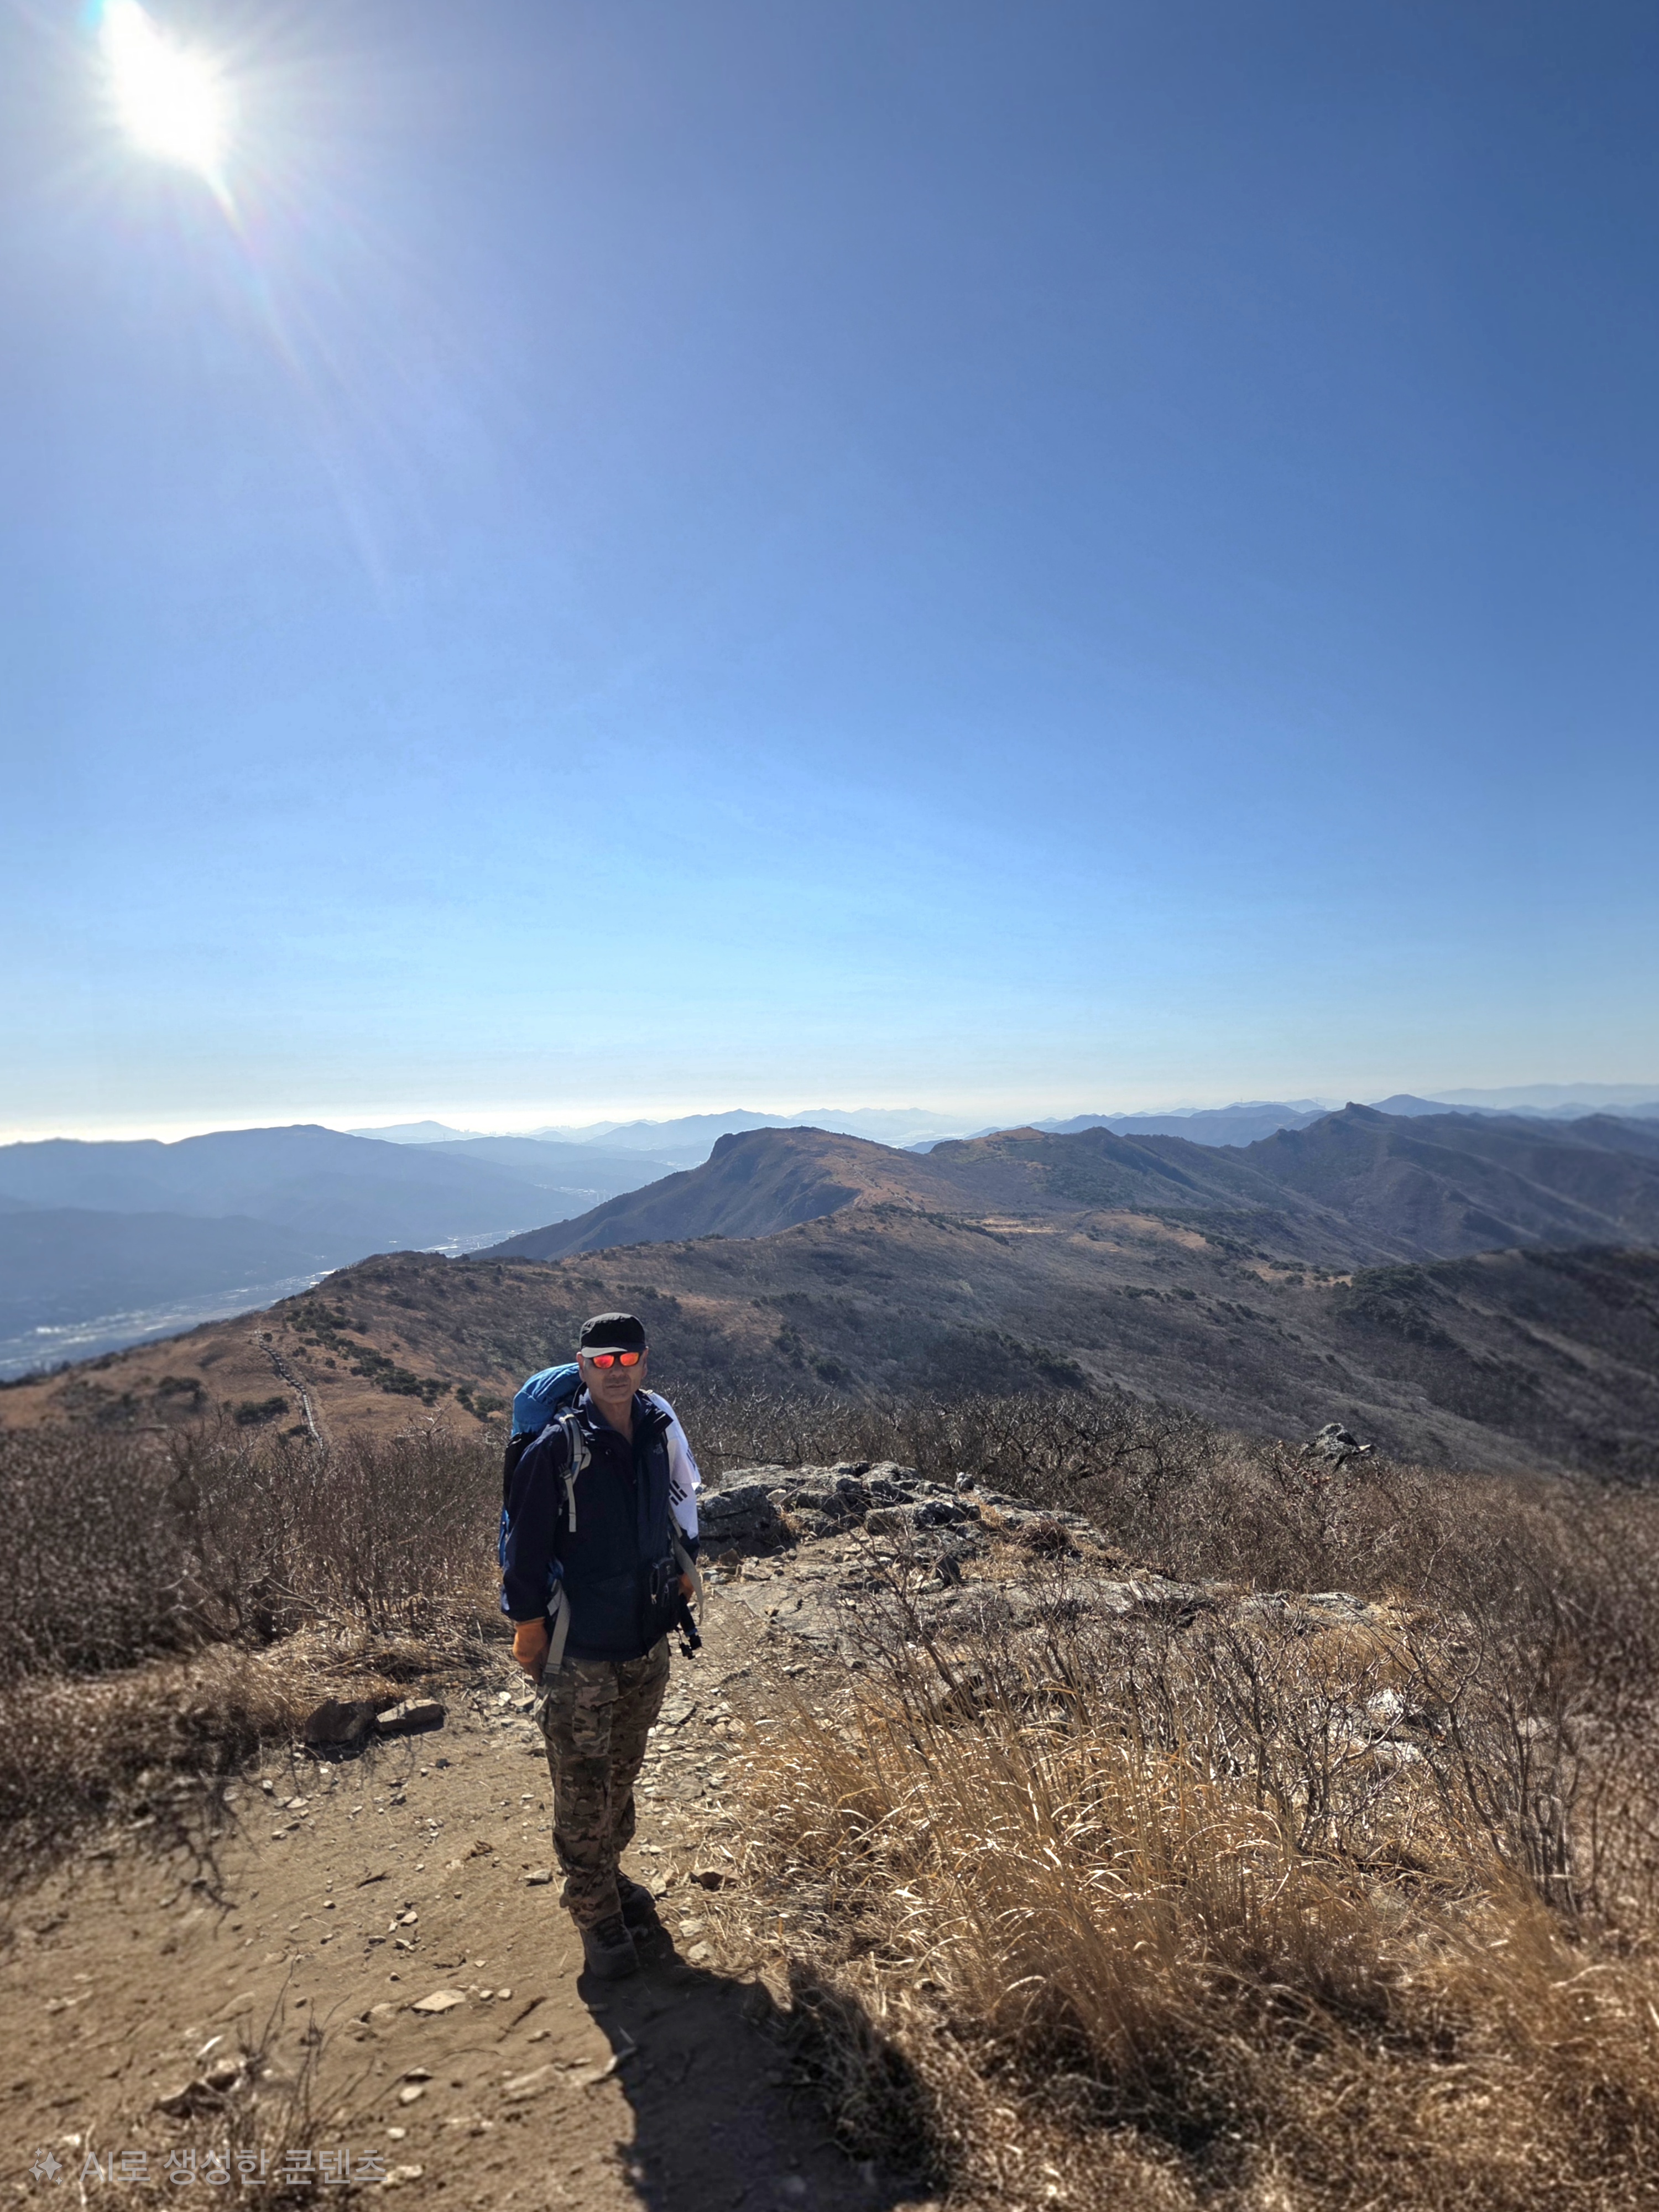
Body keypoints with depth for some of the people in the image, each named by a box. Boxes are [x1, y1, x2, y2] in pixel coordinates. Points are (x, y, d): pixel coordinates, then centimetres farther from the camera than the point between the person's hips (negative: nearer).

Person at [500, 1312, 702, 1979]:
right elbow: (525, 1541, -14)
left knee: (623, 1770, 22)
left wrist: (683, 1565, 15)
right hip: (582, 1650, -5)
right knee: (583, 1785, 8)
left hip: (648, 1641, 5)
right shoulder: (558, 1449, -21)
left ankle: (609, 1874, 43)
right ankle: (596, 1913, 27)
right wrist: (528, 1623, -9)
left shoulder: (659, 1428, -7)